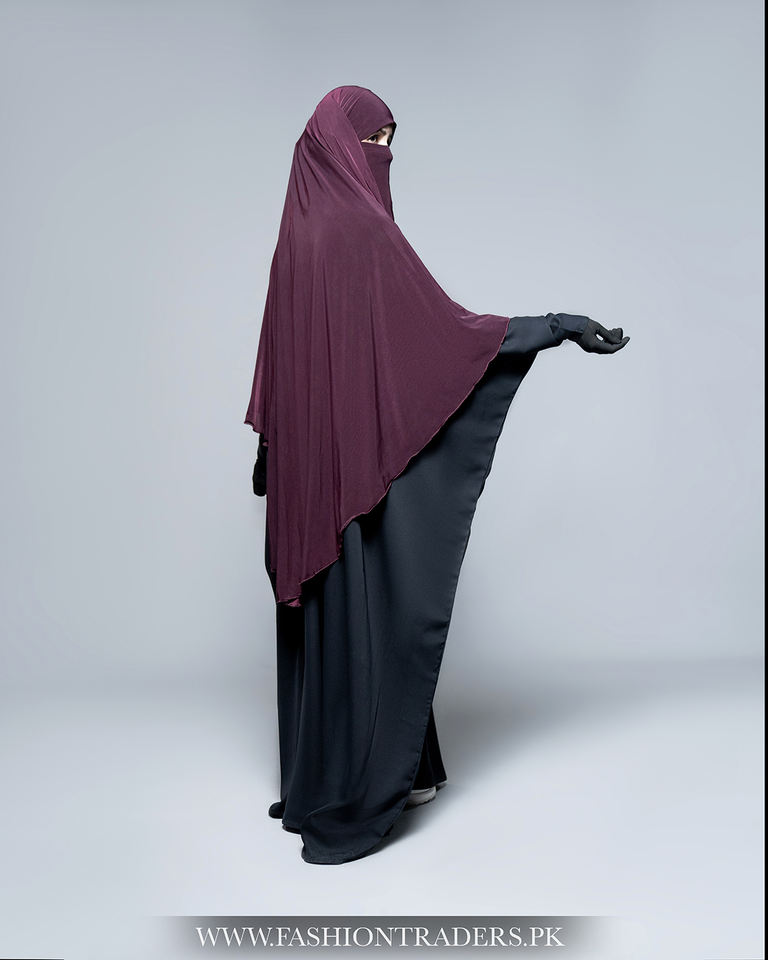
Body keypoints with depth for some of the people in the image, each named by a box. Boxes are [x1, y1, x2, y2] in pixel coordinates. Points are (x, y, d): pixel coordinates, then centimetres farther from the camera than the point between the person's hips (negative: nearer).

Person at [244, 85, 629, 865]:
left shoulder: (301, 231, 12)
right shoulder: (362, 227, -14)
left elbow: (281, 357, 17)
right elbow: (447, 329, -17)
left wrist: (276, 446, 24)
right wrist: (560, 326, -12)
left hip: (312, 458, 9)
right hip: (366, 455, -9)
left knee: (328, 612, 16)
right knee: (374, 608, 1)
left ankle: (322, 780, 31)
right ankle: (352, 800, 12)